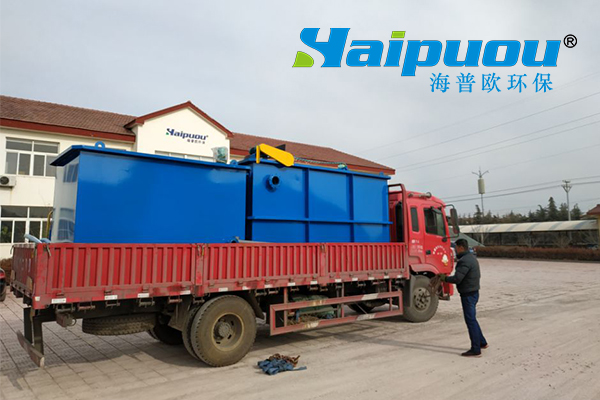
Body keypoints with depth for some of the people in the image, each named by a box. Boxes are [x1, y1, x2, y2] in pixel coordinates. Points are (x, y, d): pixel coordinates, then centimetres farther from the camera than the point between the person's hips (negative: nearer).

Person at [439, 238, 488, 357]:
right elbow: (478, 275, 21)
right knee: (471, 319, 21)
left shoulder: (464, 261, -22)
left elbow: (456, 279, -26)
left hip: (468, 295, -10)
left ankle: (475, 350, 4)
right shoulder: (472, 258, 11)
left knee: (470, 320, -3)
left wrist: (444, 278, -11)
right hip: (474, 292, 10)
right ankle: (482, 342, 31)